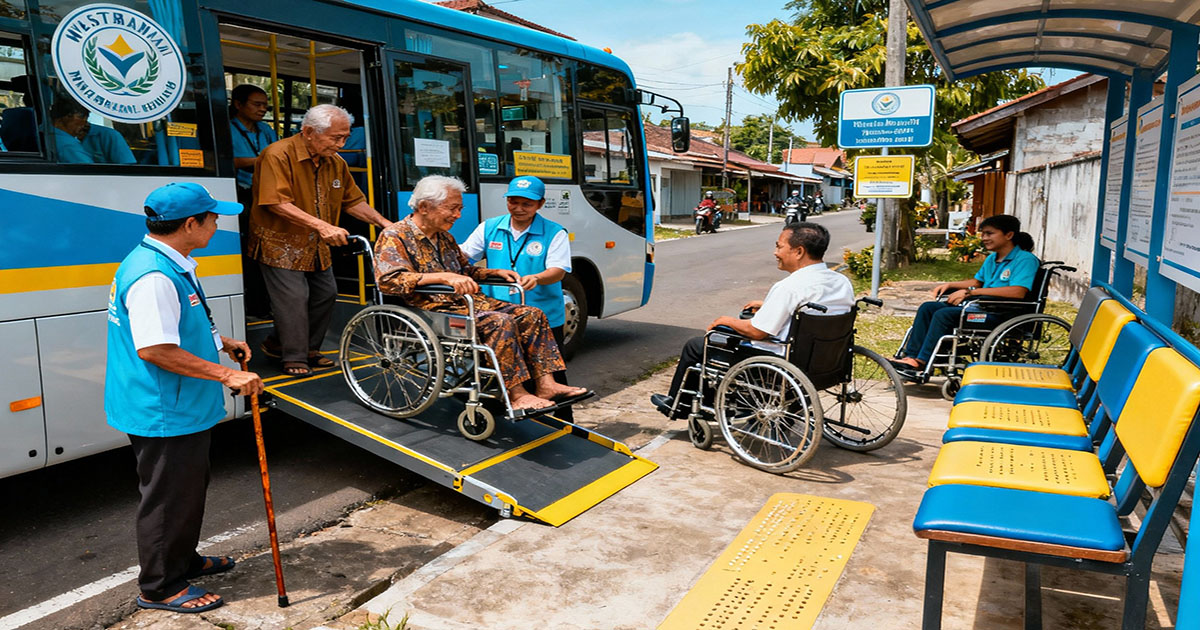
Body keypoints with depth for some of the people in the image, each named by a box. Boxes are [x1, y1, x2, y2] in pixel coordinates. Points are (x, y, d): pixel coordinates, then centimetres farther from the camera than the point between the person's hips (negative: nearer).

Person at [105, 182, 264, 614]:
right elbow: (154, 348, -31)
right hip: (162, 414, -11)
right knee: (167, 497, 4)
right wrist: (227, 375, -29)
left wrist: (221, 342, 15)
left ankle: (183, 560, 42)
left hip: (182, 409, 11)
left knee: (190, 487, 24)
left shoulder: (173, 265, 10)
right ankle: (159, 587, 21)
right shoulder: (153, 277, -26)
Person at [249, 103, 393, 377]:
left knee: (326, 293, 9)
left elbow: (353, 201, 12)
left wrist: (383, 222, -1)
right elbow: (277, 203, -28)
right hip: (280, 244, -7)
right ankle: (294, 358, 7)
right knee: (294, 297, -10)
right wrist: (322, 226, -37)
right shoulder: (278, 155, -19)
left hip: (316, 246, 8)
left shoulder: (336, 163, 5)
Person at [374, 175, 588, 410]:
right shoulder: (394, 236, -5)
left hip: (464, 301, 9)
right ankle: (517, 395, -25)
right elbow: (389, 279, -22)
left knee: (532, 315, -6)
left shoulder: (444, 237, 22)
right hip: (431, 309, -9)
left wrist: (496, 272, 15)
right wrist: (444, 277, -31)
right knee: (500, 322, -31)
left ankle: (545, 385, -12)